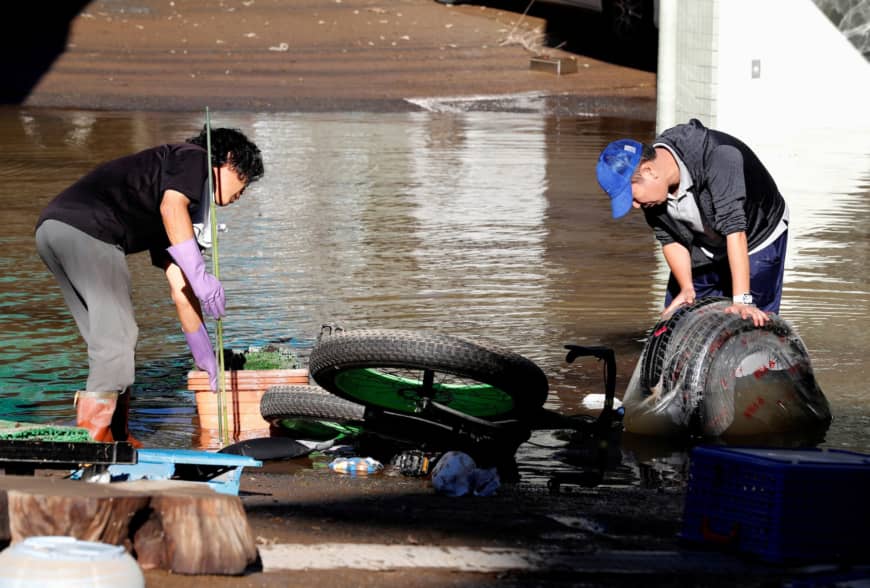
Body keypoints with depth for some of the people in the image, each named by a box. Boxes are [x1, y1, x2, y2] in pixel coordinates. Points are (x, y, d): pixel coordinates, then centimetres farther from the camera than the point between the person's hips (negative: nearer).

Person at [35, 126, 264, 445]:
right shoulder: (193, 158, 11)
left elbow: (180, 288, 36)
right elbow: (171, 206, -11)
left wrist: (204, 353, 39)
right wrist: (201, 275, -14)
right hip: (86, 228, -9)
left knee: (109, 339, 17)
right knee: (117, 338, -4)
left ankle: (117, 440, 21)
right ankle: (93, 440, -3)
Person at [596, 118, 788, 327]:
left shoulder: (718, 157, -38)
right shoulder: (651, 185, -19)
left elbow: (734, 228, -42)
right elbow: (670, 239, -9)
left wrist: (742, 300, -45)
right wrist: (687, 289, -22)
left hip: (759, 240, -6)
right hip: (703, 250, 6)